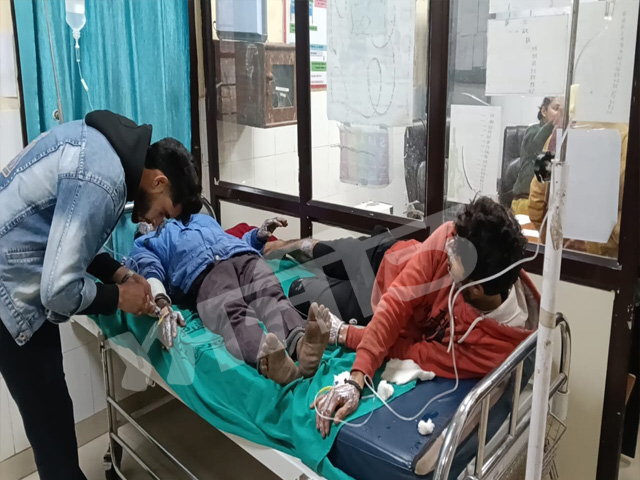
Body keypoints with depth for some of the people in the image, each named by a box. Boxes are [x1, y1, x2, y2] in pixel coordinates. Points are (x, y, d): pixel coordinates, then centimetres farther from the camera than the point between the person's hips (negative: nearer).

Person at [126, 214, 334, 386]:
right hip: (202, 272, -3)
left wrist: (259, 235, 14)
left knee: (272, 298, -32)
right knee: (232, 312, -38)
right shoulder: (142, 246, 31)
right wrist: (162, 304, -15)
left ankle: (301, 344, -62)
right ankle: (267, 360, -67)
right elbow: (149, 272, 8)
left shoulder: (203, 219, 46)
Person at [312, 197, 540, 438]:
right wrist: (356, 379, -52)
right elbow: (396, 303, -41)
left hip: (415, 331, 0)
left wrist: (346, 334, -29)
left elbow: (422, 355, -32)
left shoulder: (501, 345, -44)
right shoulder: (450, 238, -40)